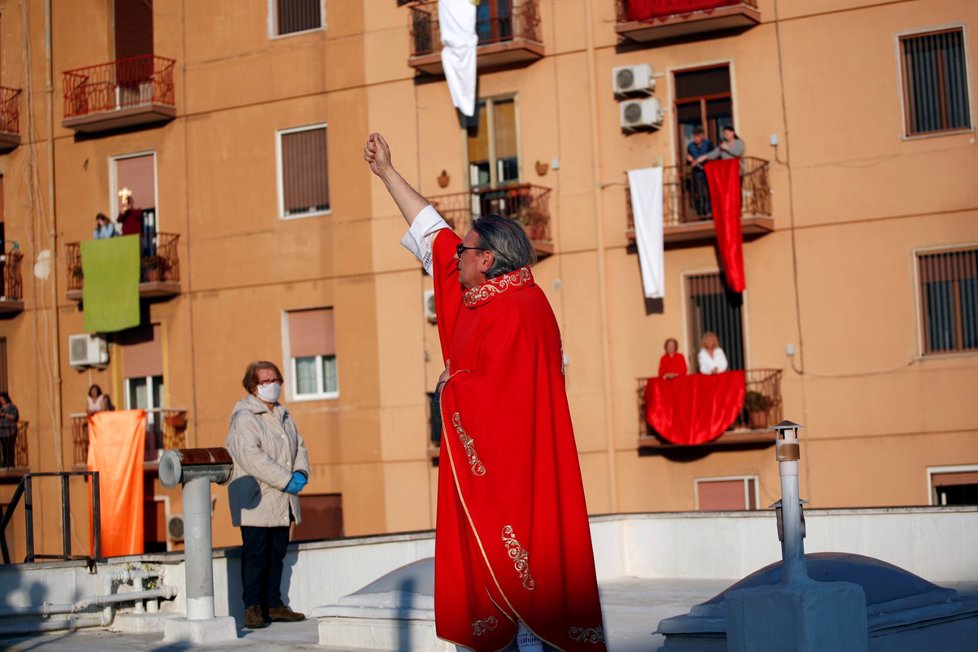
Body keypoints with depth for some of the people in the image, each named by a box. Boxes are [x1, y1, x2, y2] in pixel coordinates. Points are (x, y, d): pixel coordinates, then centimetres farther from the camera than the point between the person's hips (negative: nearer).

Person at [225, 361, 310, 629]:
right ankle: (253, 607, -2)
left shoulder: (283, 416, 18)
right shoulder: (244, 417, -9)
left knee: (277, 553, 10)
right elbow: (251, 456, -20)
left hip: (281, 503, 8)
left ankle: (273, 604, 16)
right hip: (256, 500, -8)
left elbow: (299, 446, 18)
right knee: (255, 553, -6)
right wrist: (286, 480, -21)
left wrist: (300, 472, -4)